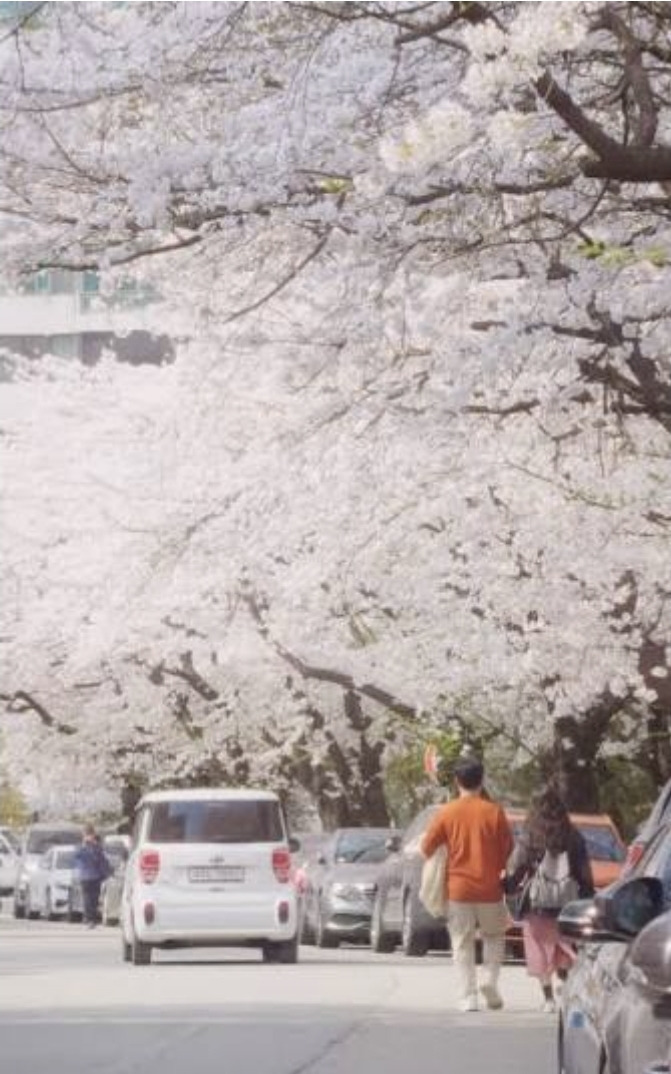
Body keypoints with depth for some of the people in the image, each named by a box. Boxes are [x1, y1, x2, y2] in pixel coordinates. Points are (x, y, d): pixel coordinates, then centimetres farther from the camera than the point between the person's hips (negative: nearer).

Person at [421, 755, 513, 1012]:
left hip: (458, 888, 0)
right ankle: (490, 981, 0)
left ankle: (468, 996, 0)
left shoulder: (447, 812, -5)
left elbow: (426, 848, 0)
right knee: (494, 936, 19)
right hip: (489, 888, 0)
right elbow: (508, 850, 0)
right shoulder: (494, 812, -5)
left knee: (462, 943, 6)